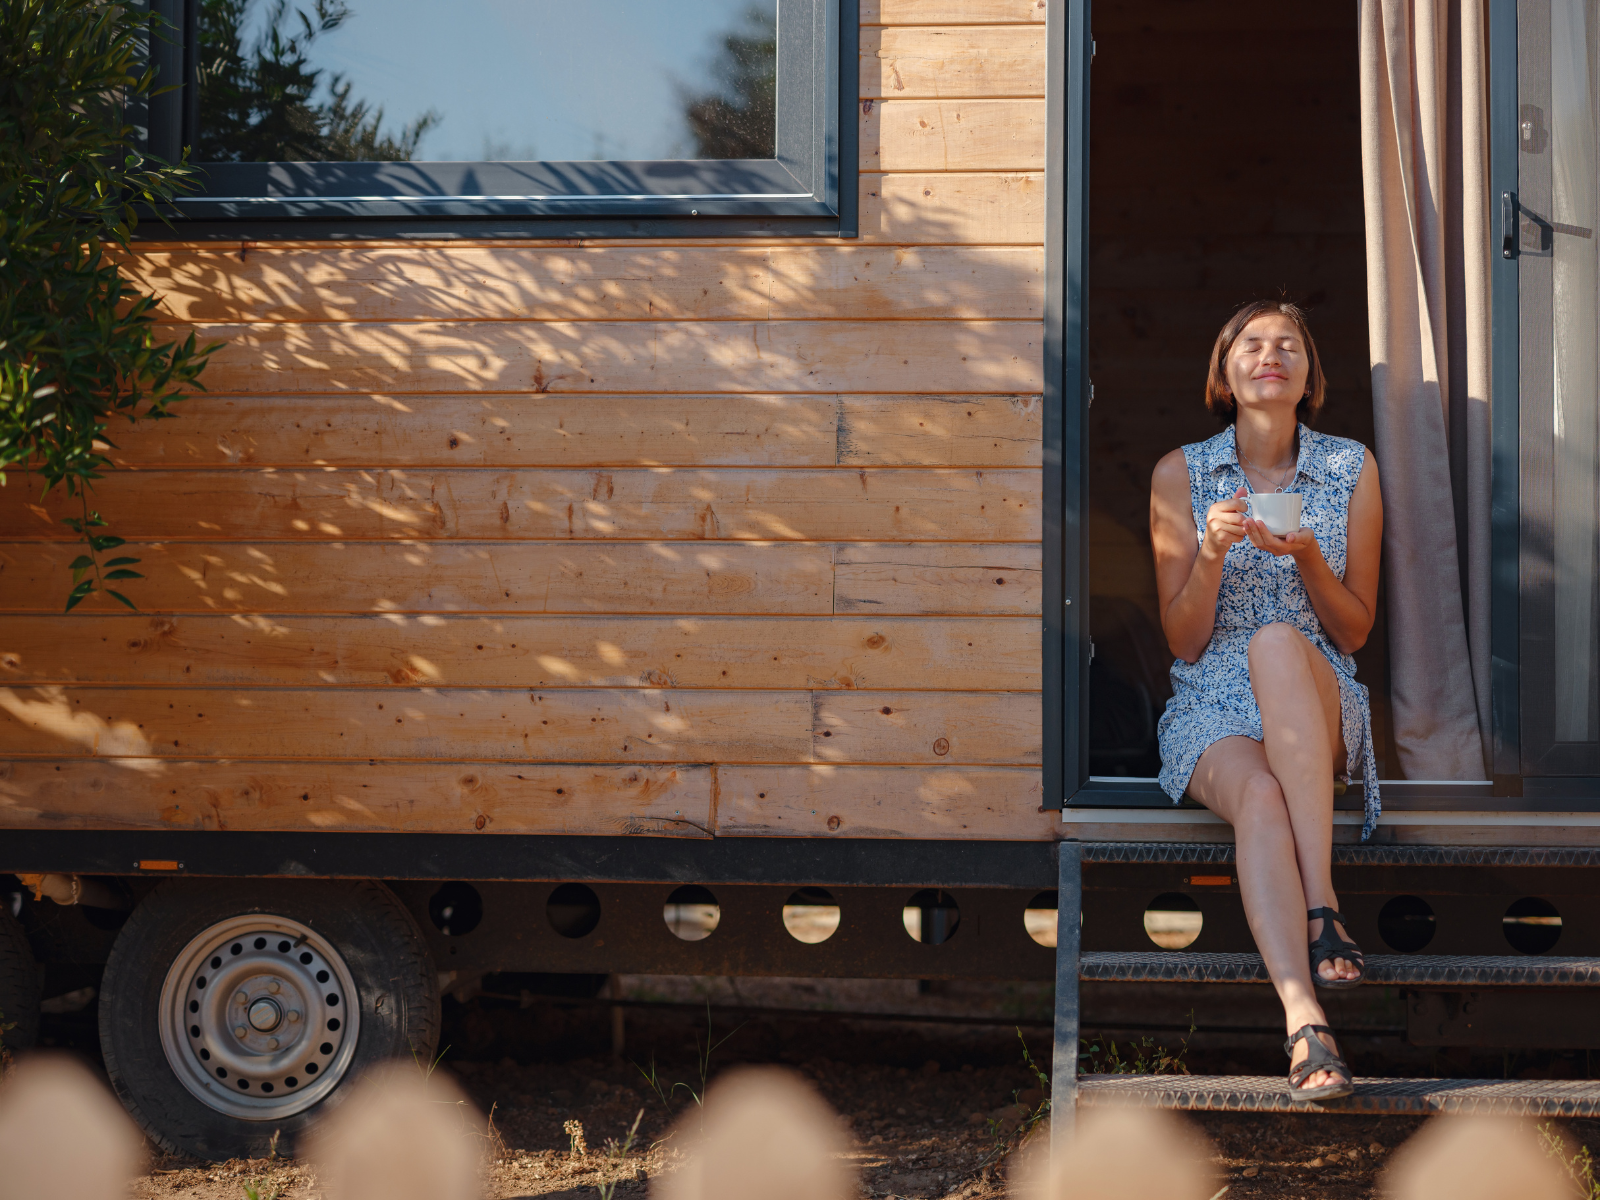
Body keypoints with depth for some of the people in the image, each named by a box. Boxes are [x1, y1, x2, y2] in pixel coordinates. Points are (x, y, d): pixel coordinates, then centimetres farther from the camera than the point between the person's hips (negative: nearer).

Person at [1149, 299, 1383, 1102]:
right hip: (1211, 711, 0)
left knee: (1276, 641, -36)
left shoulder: (1353, 470, 6)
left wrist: (1307, 558, -13)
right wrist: (1211, 553, -16)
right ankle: (1304, 1021, -54)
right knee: (1260, 794, -36)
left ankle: (1323, 903, -43)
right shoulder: (1180, 475, 4)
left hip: (1321, 705, 0)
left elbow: (1355, 630, 6)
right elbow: (1184, 641, 3)